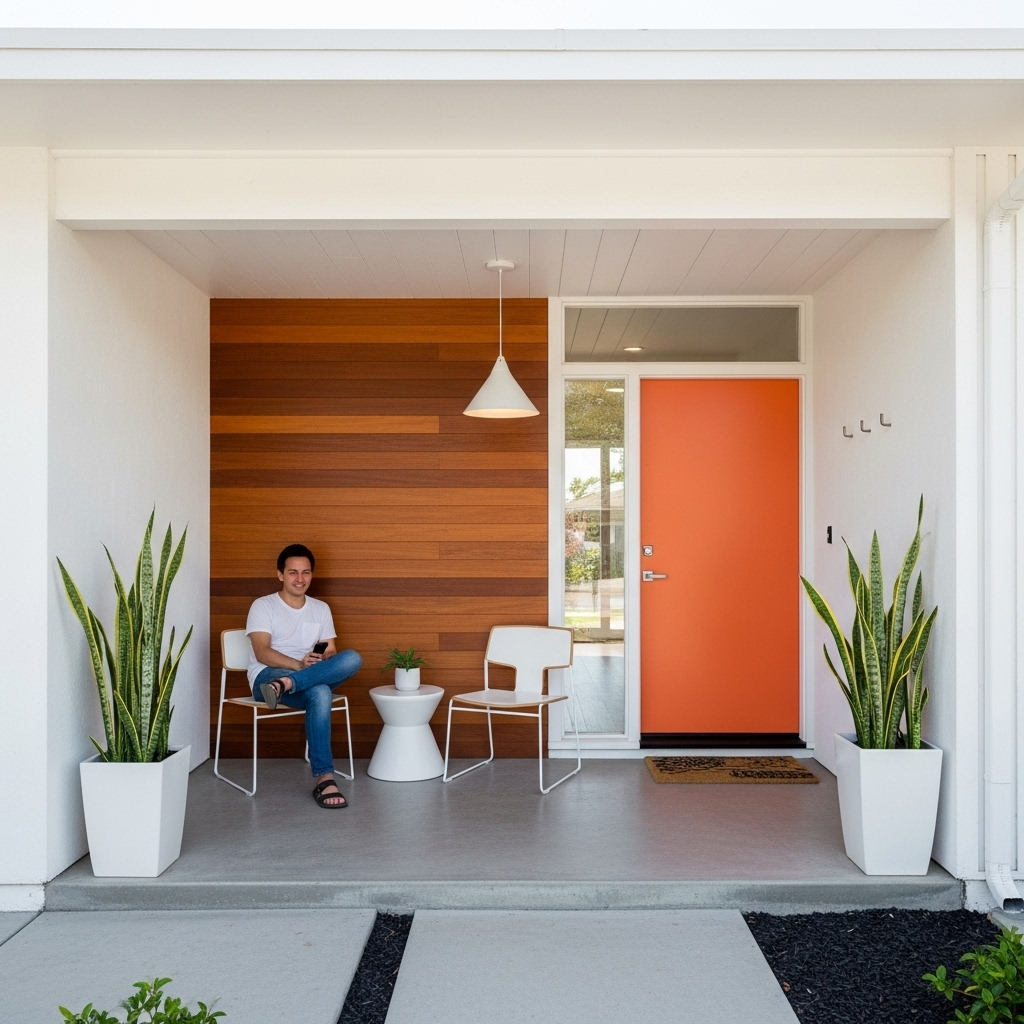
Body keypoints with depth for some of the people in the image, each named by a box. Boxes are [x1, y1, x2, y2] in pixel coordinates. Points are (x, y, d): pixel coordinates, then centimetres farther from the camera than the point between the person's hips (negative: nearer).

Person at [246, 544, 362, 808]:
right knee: (319, 694, -39)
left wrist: (322, 660, -17)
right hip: (268, 675, -4)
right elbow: (262, 653, -11)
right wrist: (299, 664, -26)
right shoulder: (263, 606, 2)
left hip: (315, 677, 5)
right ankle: (324, 777, -42)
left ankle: (286, 684, -45)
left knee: (352, 659, -30)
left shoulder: (321, 609, 16)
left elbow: (331, 652, 9)